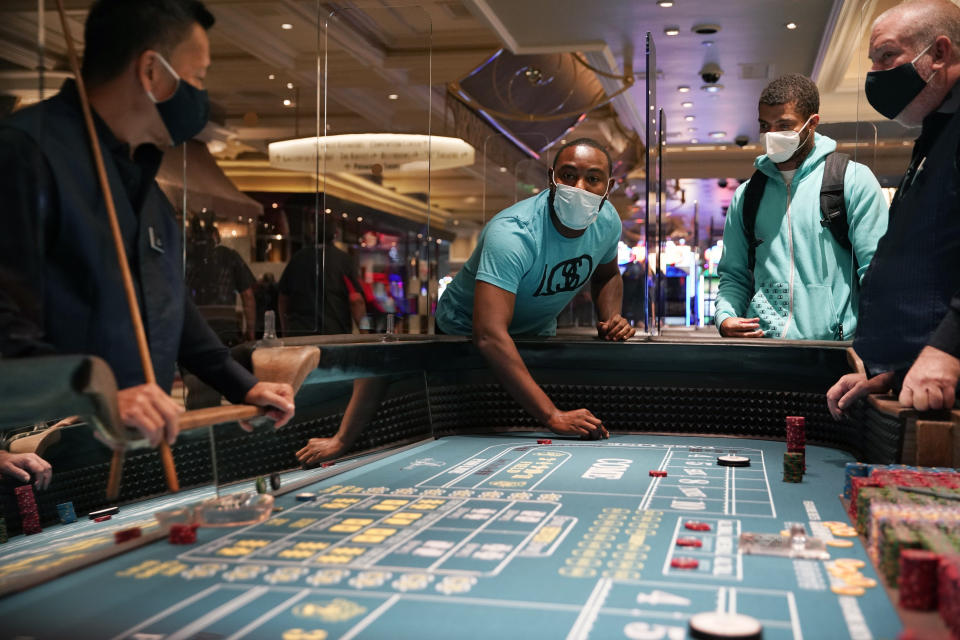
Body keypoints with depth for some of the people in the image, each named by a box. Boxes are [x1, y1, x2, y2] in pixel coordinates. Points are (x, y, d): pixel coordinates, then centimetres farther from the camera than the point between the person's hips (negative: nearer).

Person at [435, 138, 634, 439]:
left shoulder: (607, 221, -14)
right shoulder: (512, 233, -39)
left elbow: (607, 275, 10)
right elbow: (489, 336, -49)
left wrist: (611, 318, -14)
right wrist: (552, 415, -55)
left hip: (538, 333, 5)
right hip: (466, 333, -5)